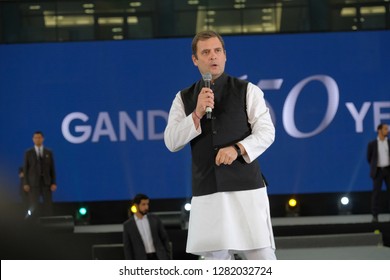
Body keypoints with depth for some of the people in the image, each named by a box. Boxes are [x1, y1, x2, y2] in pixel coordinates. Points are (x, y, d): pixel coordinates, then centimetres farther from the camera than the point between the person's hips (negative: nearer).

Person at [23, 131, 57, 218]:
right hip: (34, 183, -1)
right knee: (34, 206, -4)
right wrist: (26, 184, -5)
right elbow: (25, 169, 3)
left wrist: (54, 183, -2)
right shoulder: (28, 153, 5)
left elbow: (52, 168, 7)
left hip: (46, 182, 1)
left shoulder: (49, 152, 8)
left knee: (48, 205, -4)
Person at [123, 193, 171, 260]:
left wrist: (168, 257, 3)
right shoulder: (128, 225, 1)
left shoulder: (155, 219, 6)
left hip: (159, 258, 2)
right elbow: (127, 248, 2)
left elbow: (165, 239, 9)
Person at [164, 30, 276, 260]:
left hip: (245, 188, -2)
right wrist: (197, 114, -12)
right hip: (206, 192, 2)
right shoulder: (184, 99, 11)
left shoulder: (247, 91, 5)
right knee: (216, 259, 4)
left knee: (261, 255, -6)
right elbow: (171, 142, 2)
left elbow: (266, 132, -2)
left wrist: (237, 148, -19)